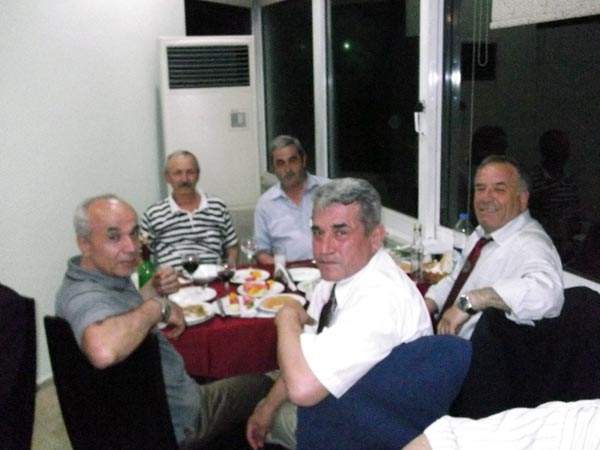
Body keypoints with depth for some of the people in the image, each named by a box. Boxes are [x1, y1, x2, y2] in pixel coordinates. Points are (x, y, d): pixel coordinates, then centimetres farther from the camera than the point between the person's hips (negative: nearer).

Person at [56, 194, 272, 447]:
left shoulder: (108, 275, -3)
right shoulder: (84, 296, -34)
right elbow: (103, 351, -58)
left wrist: (153, 290, -2)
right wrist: (157, 308, -38)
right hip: (180, 426, -9)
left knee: (259, 382, 28)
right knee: (261, 385, 13)